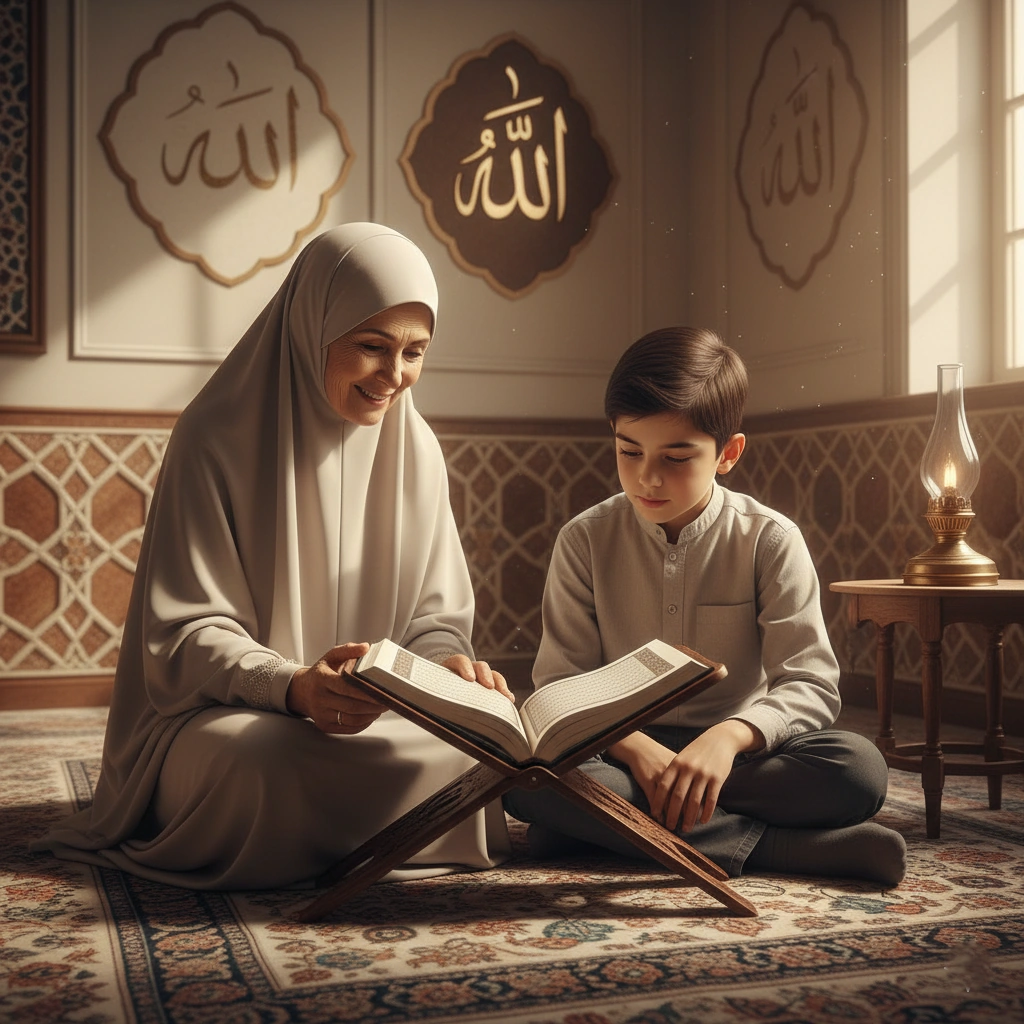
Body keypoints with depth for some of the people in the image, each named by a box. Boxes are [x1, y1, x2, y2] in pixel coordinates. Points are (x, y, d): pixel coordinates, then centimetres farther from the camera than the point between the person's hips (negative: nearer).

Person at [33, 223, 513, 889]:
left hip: (372, 716, 5)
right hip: (220, 715, -5)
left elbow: (433, 616, 7)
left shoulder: (415, 448, 5)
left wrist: (451, 666, -18)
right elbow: (186, 633, -12)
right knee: (275, 761, -39)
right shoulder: (216, 438, -10)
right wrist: (293, 686, -32)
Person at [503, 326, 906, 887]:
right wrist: (635, 747, -24)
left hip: (737, 754, -1)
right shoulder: (584, 540, 0)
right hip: (622, 752, 1)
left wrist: (730, 736, -30)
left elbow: (811, 684, -9)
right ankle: (781, 846, -29)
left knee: (859, 767, -28)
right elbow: (559, 684, -4)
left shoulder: (769, 540, -3)